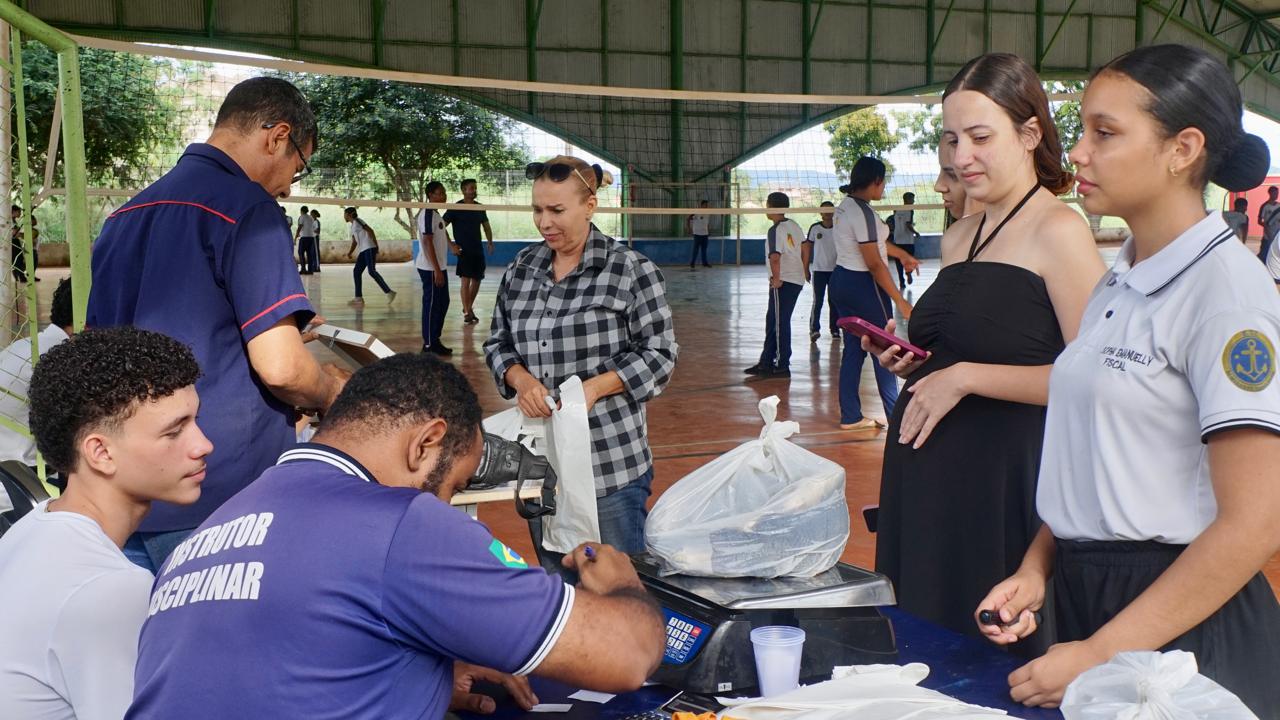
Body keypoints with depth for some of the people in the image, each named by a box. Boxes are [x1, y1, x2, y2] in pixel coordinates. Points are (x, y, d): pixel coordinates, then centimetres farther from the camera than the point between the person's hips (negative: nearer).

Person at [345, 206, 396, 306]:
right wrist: (349, 252, 12)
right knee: (356, 271, 6)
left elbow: (370, 231, -12)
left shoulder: (357, 221, -3)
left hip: (369, 248, -10)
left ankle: (389, 292, -18)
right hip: (363, 250, 10)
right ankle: (359, 298, 8)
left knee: (372, 271, -18)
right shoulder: (351, 226, 24)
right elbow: (354, 242, 28)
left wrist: (376, 247, -18)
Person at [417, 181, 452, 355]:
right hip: (431, 268, -10)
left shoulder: (435, 214, 15)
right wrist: (437, 270, -22)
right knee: (432, 304, -5)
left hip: (439, 267, 10)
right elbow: (427, 242, -20)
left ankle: (435, 340, 22)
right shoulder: (428, 213, -15)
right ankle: (429, 344, 1)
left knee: (443, 302, 14)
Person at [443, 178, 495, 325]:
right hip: (463, 251, -6)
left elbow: (486, 226, 19)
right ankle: (467, 313, -3)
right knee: (465, 280, -9)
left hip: (478, 251, 6)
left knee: (476, 280, 10)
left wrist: (490, 243, 7)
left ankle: (469, 307, 27)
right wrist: (452, 245, -14)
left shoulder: (479, 208, 8)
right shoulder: (456, 208, -8)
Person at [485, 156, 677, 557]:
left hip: (612, 463, -5)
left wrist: (594, 387, -20)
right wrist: (521, 379, -9)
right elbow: (498, 343, 13)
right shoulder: (520, 270, 8)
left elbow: (659, 355, -6)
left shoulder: (631, 271, -7)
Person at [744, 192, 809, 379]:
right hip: (797, 280, 9)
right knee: (772, 321, 16)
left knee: (780, 323, -2)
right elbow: (806, 247, 17)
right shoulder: (793, 225, 9)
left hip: (783, 282, -9)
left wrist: (776, 279, -16)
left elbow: (775, 258, -26)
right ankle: (766, 363, 22)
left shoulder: (776, 230, -16)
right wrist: (805, 270, 24)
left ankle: (782, 367, 3)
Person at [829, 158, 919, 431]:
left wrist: (902, 255, 35)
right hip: (863, 286, -9)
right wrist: (900, 301, -19)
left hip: (841, 280, 9)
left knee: (853, 348, 12)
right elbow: (875, 263, -22)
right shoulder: (862, 212, -20)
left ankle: (850, 416, 16)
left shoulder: (843, 207, 9)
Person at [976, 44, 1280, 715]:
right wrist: (1036, 569, 0)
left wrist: (1100, 656, -20)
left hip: (1179, 626, -7)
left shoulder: (1225, 287, -15)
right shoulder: (1118, 284, 8)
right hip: (1080, 598, 7)